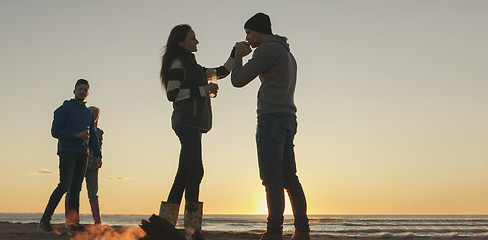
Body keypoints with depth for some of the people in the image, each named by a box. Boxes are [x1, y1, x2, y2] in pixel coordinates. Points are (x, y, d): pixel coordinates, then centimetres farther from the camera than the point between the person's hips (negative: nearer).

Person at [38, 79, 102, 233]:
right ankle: (45, 220, -16)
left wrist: (97, 154, 4)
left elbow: (92, 136, 17)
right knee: (64, 185, -19)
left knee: (76, 188, 2)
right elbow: (55, 131, -4)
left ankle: (74, 222, 2)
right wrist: (76, 135, -16)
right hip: (67, 152, -6)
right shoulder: (64, 108, 3)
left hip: (82, 155, 6)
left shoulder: (88, 113, 21)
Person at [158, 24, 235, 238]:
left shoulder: (193, 67, 27)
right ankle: (193, 229, -22)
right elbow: (172, 94, -11)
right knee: (195, 171, -18)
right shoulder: (178, 63, 0)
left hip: (192, 124, 10)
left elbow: (222, 72, 30)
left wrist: (236, 53, 22)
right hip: (187, 121, -10)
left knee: (184, 173, 5)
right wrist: (203, 90, -11)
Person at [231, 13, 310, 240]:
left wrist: (238, 55, 11)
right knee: (289, 178, 7)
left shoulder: (267, 49, -5)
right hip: (288, 119, 10)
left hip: (272, 118, -9)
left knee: (272, 178, -11)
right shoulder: (288, 54, 27)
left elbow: (238, 80, -6)